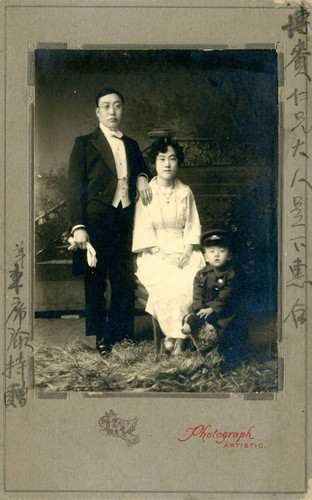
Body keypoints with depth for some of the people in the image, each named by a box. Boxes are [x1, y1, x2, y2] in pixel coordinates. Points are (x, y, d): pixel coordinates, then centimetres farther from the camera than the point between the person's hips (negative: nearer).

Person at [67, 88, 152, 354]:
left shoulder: (131, 145, 17)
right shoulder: (85, 144, 3)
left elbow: (141, 167, 36)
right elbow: (75, 187, -3)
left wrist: (142, 178, 9)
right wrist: (78, 226, -14)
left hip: (125, 221, 4)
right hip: (96, 221, -4)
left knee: (125, 280, 5)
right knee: (95, 281, 2)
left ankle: (123, 335, 18)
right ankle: (100, 339, 12)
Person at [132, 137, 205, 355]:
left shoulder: (185, 192, 12)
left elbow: (193, 227, 9)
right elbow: (143, 231, -2)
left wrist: (186, 253, -10)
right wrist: (163, 255, -15)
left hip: (183, 250, 2)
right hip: (155, 253, -2)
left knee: (193, 279, -30)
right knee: (169, 283, -33)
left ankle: (174, 337, -23)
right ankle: (177, 336, -19)